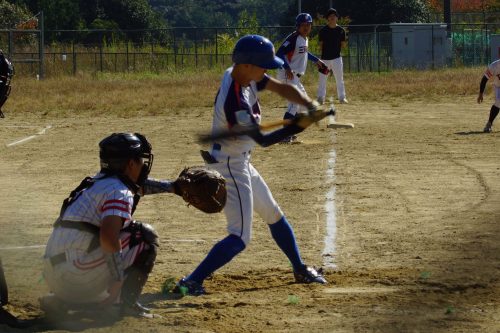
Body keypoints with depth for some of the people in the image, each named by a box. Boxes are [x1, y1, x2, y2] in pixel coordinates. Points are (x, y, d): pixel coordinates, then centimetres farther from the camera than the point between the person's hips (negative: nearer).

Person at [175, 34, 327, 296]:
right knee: (240, 237, -12)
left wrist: (310, 105, -16)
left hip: (241, 163, 10)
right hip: (229, 166, -10)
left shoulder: (246, 75, -5)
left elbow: (282, 88, 0)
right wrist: (298, 126, -26)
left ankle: (300, 270, 41)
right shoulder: (234, 102, -31)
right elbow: (262, 140, -25)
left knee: (274, 215, 24)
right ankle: (190, 283, -16)